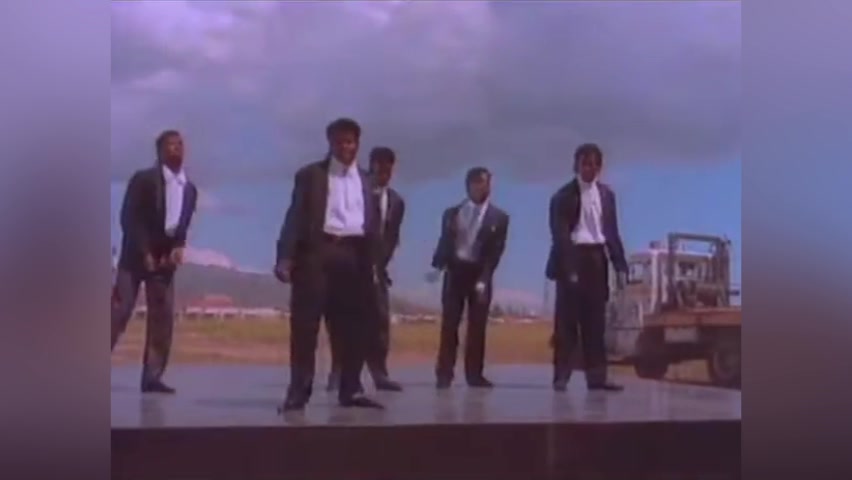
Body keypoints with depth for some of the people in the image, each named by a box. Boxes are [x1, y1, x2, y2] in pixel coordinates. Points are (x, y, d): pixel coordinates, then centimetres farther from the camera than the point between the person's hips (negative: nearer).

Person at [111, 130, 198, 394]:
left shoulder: (189, 189, 9)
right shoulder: (143, 179, -5)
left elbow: (182, 225, 12)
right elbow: (128, 218, -10)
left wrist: (178, 248, -8)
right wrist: (144, 252, -16)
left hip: (165, 257, 5)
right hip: (136, 255, -5)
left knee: (163, 317, -1)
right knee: (118, 312, -9)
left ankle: (152, 376, 2)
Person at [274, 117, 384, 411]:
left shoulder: (366, 180, 19)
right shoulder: (310, 175, 6)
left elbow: (373, 222, 18)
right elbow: (295, 215, -1)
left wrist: (374, 262, 10)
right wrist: (286, 256, -11)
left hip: (355, 256, 4)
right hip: (317, 252, -4)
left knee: (354, 325, 4)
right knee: (305, 323, -6)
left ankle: (350, 389, 10)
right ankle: (299, 391, -4)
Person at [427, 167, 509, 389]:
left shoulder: (499, 217, 2)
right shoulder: (452, 213, 9)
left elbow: (496, 251, -4)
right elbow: (445, 242, 6)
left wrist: (483, 278, -13)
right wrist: (437, 266, -11)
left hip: (479, 273, -1)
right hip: (455, 270, 1)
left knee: (477, 325, 1)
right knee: (449, 323, -2)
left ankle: (474, 373, 6)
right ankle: (444, 372, 0)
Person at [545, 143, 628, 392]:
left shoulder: (606, 194, 12)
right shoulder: (564, 195, -5)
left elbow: (611, 231, 14)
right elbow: (560, 234, -11)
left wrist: (620, 265, 6)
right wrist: (568, 268, -20)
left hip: (597, 259, 5)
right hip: (572, 259, -5)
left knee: (595, 321, 4)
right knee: (567, 320, -3)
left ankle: (596, 375, 5)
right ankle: (561, 375, 0)